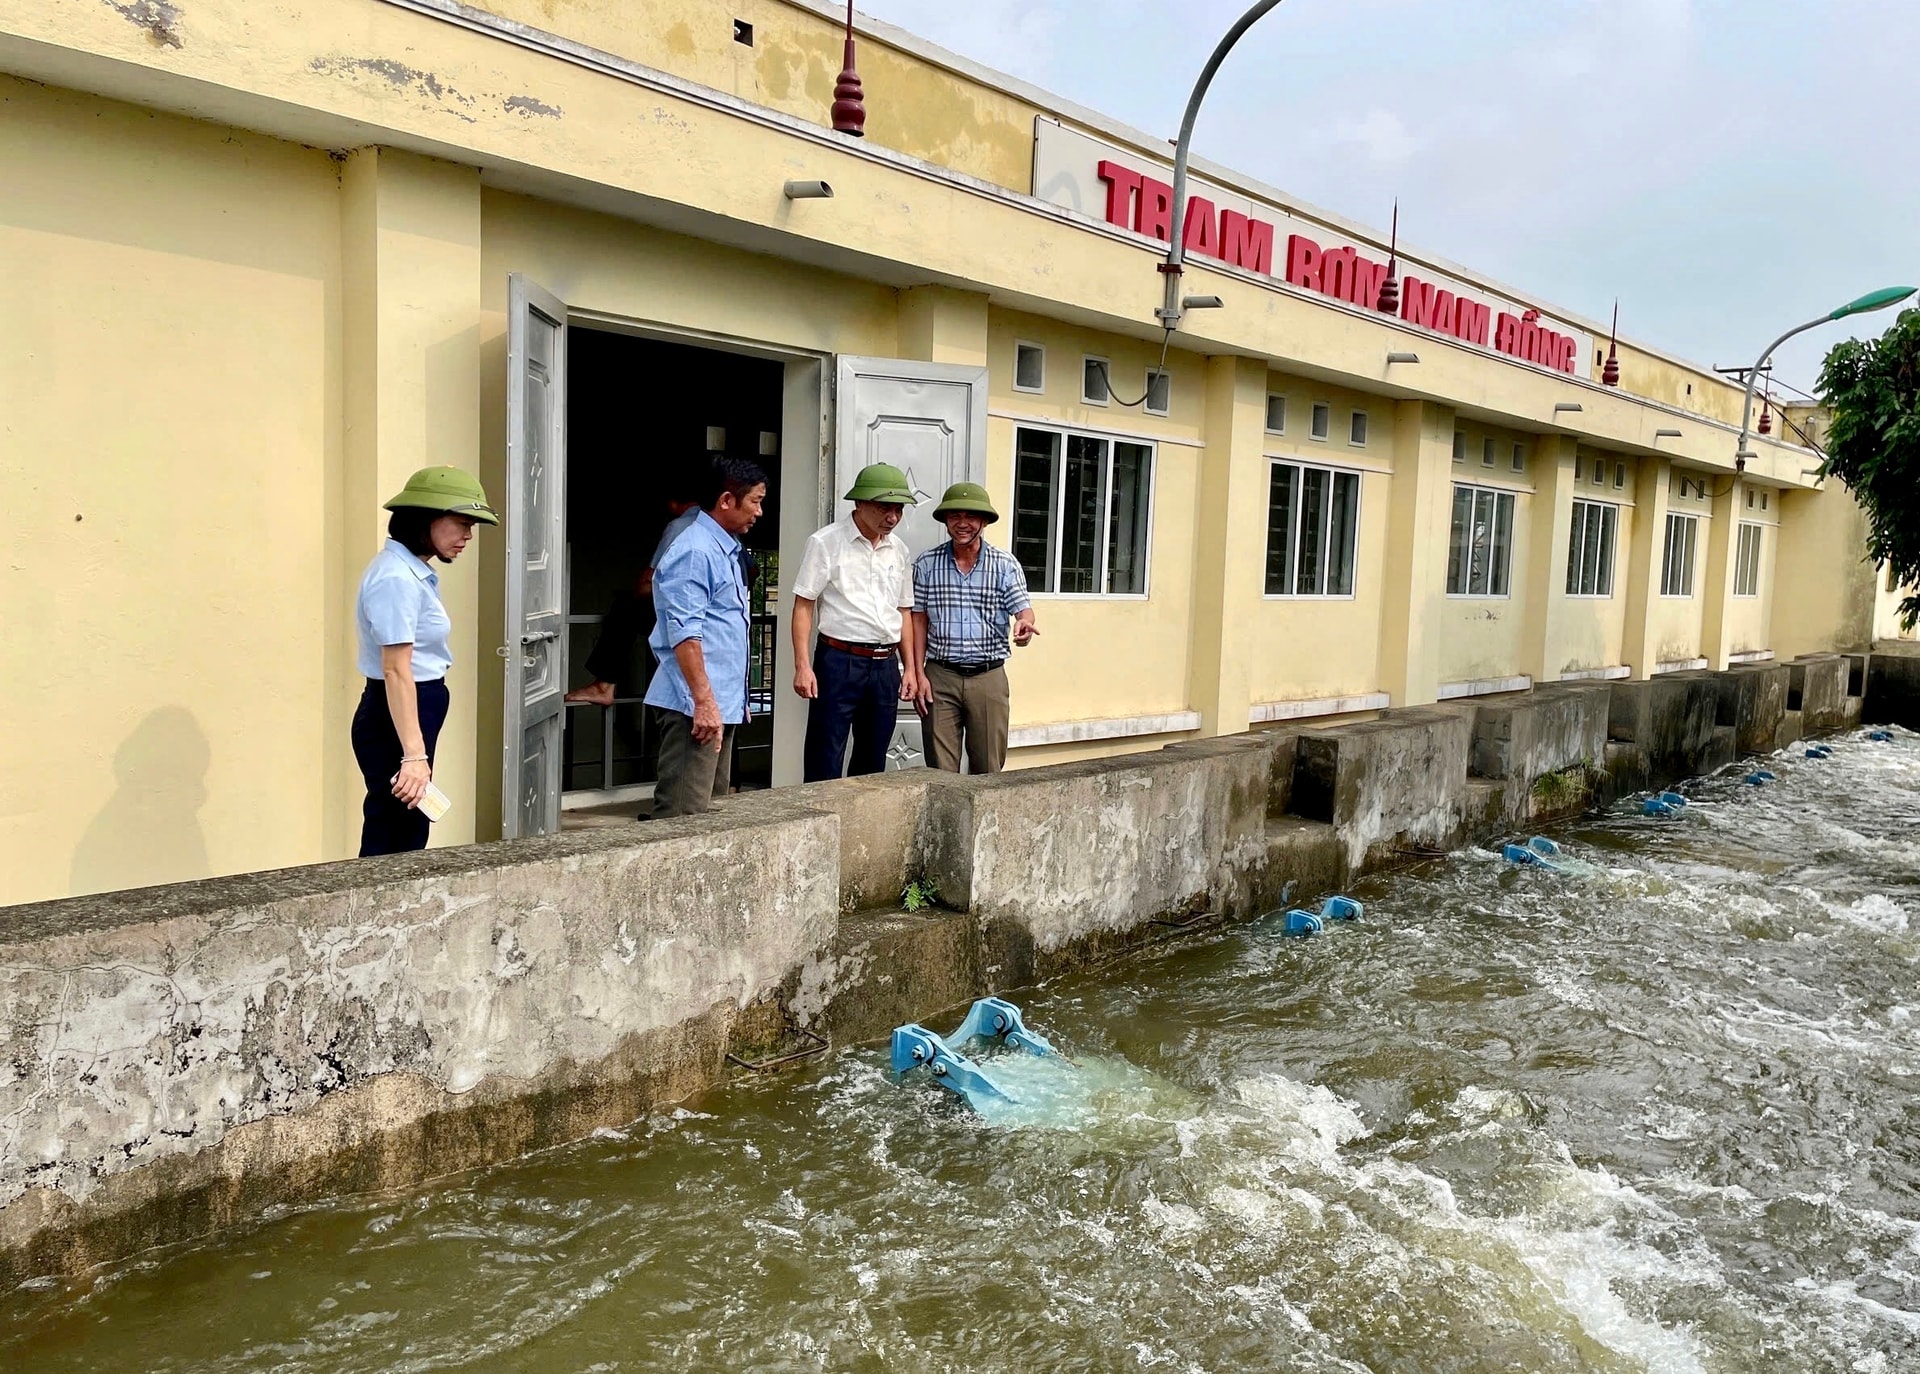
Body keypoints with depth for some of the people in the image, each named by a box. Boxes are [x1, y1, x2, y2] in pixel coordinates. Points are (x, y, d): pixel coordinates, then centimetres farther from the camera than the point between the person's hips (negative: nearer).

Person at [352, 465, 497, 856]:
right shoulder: (396, 577, -16)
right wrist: (413, 754, -25)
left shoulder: (414, 571, 14)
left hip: (411, 716, 10)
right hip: (394, 722, -10)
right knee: (394, 846, -6)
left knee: (401, 840, 11)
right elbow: (396, 671, -21)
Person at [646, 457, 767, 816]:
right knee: (684, 814, -9)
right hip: (695, 706, -10)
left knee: (713, 807, 13)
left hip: (722, 704, 10)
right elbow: (684, 633, -20)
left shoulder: (729, 550, 17)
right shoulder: (695, 551, -14)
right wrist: (704, 701, -23)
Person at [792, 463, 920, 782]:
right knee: (825, 764, -3)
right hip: (840, 660, -5)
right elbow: (803, 605, -6)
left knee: (873, 761, 12)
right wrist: (802, 666, -13)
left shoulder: (899, 550, 11)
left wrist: (909, 667, 13)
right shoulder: (826, 542, -5)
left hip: (886, 665, 6)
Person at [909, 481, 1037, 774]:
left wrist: (1024, 624, -30)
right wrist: (918, 673, -1)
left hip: (989, 677, 0)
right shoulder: (926, 564, 2)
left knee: (989, 769, 7)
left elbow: (1023, 609, -5)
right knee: (940, 769, 3)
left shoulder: (1005, 564, 0)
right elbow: (919, 619, 5)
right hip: (940, 676, 0)